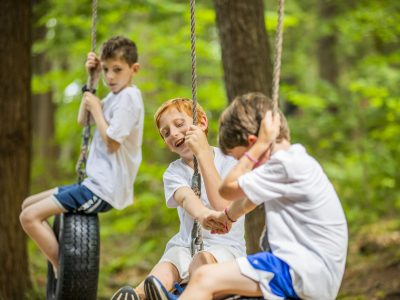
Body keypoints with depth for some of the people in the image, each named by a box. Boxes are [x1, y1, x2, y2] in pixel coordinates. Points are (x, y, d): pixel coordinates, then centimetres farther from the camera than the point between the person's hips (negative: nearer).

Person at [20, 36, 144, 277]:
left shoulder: (129, 97, -15)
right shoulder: (115, 96, 14)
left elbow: (112, 143, -20)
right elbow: (83, 120, 22)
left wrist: (96, 108, -9)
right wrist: (92, 80, 15)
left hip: (105, 190, -11)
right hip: (96, 184, 11)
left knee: (30, 217, -15)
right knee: (29, 205, 16)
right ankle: (60, 266, 10)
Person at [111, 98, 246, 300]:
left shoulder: (229, 160, -1)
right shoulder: (174, 172, 6)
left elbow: (224, 208, -17)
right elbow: (187, 198, -19)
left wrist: (203, 154, -18)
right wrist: (203, 214, -45)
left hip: (226, 247, -2)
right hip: (186, 245, 3)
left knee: (204, 259, -37)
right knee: (164, 269, -30)